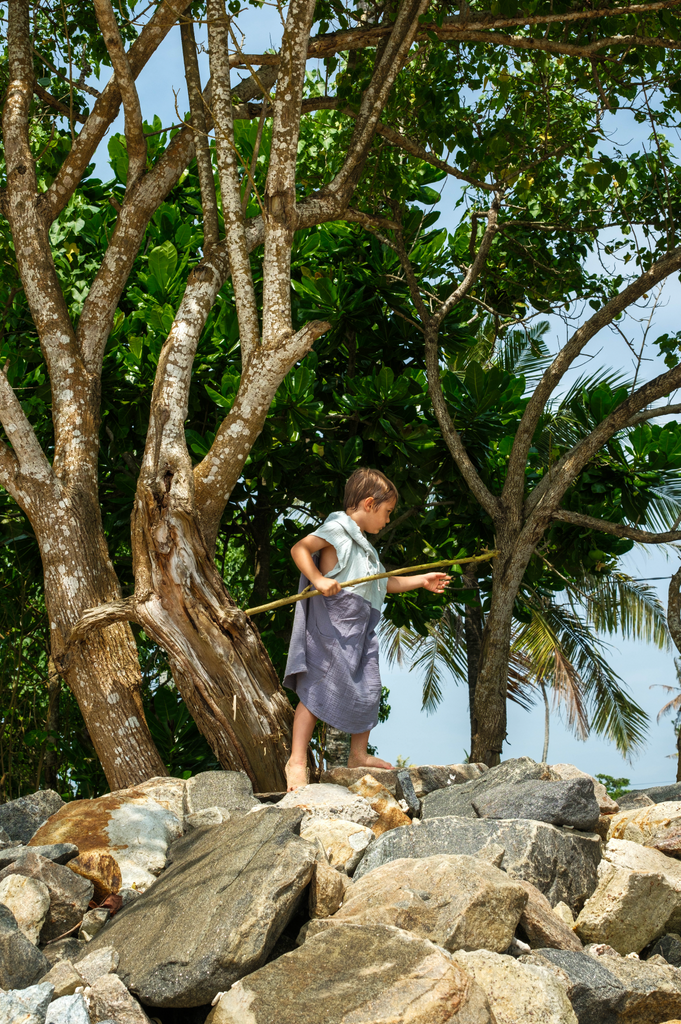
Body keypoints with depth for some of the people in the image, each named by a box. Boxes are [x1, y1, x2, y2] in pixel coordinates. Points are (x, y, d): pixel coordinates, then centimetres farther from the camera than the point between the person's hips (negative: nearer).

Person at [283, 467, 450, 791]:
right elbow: (299, 548, -16)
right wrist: (318, 580, -28)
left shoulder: (364, 545, 25)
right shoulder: (336, 528, -4)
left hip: (360, 629, 9)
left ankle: (359, 755, 25)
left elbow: (384, 582, 36)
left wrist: (422, 580, 34)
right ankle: (297, 761, -12)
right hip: (331, 623, -9)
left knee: (368, 691, 11)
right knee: (319, 688, -12)